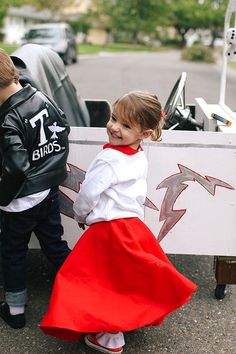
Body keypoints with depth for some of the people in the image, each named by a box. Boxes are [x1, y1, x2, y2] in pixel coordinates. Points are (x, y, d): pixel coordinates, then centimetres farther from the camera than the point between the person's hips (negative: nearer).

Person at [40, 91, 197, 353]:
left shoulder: (109, 159, -21)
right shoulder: (140, 157, 5)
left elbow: (88, 193, -16)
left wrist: (80, 216, 5)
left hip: (109, 230, -8)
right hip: (134, 222, 8)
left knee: (107, 280, 6)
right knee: (127, 278, 22)